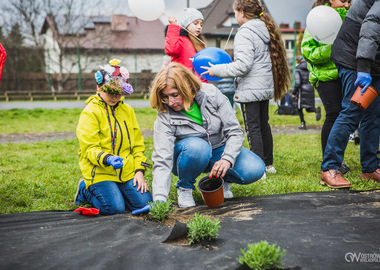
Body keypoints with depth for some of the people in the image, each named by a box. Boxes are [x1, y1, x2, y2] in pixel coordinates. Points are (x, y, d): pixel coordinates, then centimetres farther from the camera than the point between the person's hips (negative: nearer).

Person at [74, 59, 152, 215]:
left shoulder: (127, 110, 12)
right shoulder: (90, 113, -6)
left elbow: (137, 144, 14)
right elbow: (90, 148, -11)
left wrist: (139, 170, 2)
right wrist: (107, 159, -32)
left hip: (127, 171, 5)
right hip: (99, 172, -5)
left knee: (145, 204, -9)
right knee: (115, 208, -20)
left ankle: (116, 190, 19)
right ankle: (85, 191, 9)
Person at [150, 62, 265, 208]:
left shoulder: (211, 94, -18)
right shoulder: (165, 115, -21)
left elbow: (235, 131, -14)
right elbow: (162, 161, -27)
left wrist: (227, 159, -31)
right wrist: (159, 200, -39)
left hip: (219, 149, 2)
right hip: (189, 156, -2)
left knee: (255, 170, -22)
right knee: (197, 146, -38)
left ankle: (221, 179, 9)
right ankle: (184, 188, -10)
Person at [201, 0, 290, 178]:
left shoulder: (244, 33, -15)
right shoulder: (266, 29, 13)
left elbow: (243, 65, -22)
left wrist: (217, 70, -13)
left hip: (250, 89, -9)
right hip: (266, 87, 9)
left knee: (253, 128, -5)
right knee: (264, 125, 17)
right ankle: (268, 164, 27)